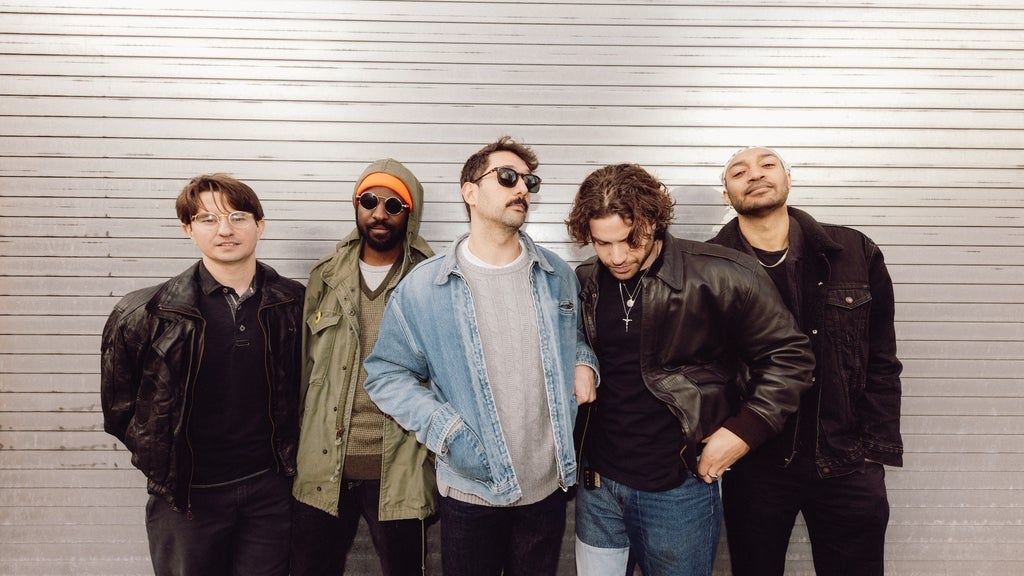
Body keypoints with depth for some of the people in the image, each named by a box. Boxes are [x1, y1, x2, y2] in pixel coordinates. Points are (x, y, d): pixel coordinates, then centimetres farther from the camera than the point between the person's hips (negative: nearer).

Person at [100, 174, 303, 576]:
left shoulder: (293, 304, -4)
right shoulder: (148, 312, -7)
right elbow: (118, 404, 4)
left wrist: (287, 455, 5)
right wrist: (162, 463, 2)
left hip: (270, 487, 1)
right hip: (188, 495, -1)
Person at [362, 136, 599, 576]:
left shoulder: (557, 275, 2)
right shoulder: (423, 286, -10)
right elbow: (387, 374, -5)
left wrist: (584, 364, -4)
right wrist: (447, 432, -17)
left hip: (549, 487, 3)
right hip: (470, 494, -3)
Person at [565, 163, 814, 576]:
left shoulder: (722, 276, -14)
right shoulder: (584, 285, 0)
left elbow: (789, 357, -6)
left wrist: (744, 430, -13)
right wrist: (574, 441, 5)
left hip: (679, 489, -3)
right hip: (597, 484, 4)